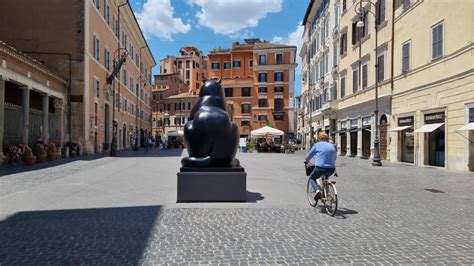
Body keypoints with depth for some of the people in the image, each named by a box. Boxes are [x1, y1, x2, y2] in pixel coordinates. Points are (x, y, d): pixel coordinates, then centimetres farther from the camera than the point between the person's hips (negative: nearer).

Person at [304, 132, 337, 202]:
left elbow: (309, 155, 14)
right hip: (331, 169, 4)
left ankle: (317, 190, -5)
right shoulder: (332, 146, 14)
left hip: (320, 168, -4)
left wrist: (306, 161, 35)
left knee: (312, 178, 22)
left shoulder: (317, 145, 4)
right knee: (325, 177, 35)